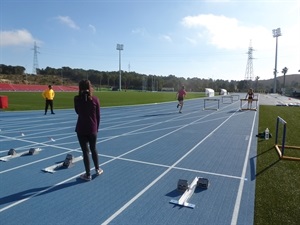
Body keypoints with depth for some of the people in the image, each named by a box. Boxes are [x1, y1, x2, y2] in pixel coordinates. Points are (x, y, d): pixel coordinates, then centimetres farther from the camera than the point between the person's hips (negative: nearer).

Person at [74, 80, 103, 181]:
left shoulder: (77, 99, -5)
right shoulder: (95, 99, -4)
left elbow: (77, 112, 11)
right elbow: (98, 116, 0)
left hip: (81, 129, -1)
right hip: (93, 129, 2)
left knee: (85, 151, 6)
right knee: (93, 149, 19)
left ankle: (88, 175, 15)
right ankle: (97, 169, 34)